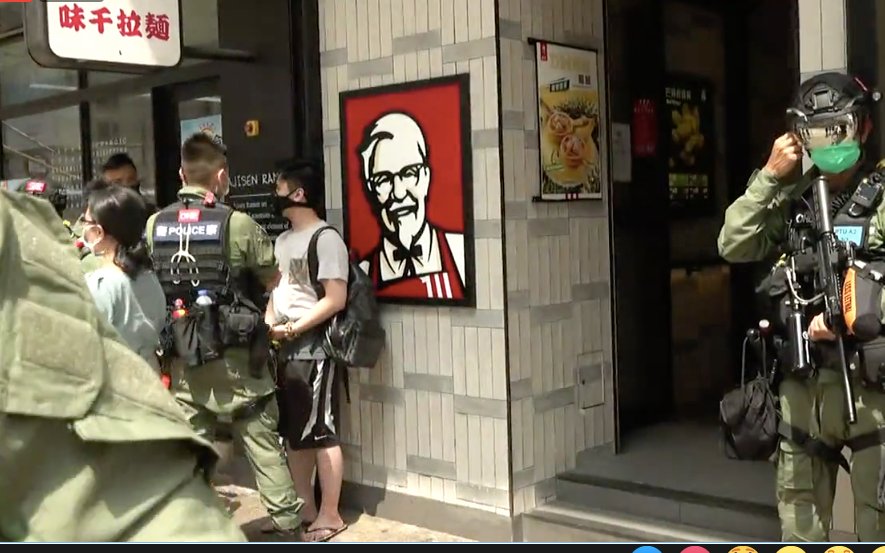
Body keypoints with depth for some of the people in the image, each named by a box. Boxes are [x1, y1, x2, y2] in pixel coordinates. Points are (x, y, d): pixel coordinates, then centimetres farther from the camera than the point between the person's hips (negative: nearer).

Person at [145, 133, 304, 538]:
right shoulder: (238, 224, -11)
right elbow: (271, 280, 0)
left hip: (181, 356, 3)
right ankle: (288, 525, 17)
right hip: (235, 356, -3)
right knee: (263, 443, 9)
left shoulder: (154, 226, 0)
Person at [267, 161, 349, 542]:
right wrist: (268, 325, 3)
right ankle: (305, 508, 24)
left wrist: (292, 328, -17)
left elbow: (336, 299, -16)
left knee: (320, 433, -3)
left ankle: (330, 515, 7)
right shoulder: (283, 240, 16)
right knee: (293, 432, 13)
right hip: (284, 350, 9)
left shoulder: (325, 238, -11)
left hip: (314, 347, -9)